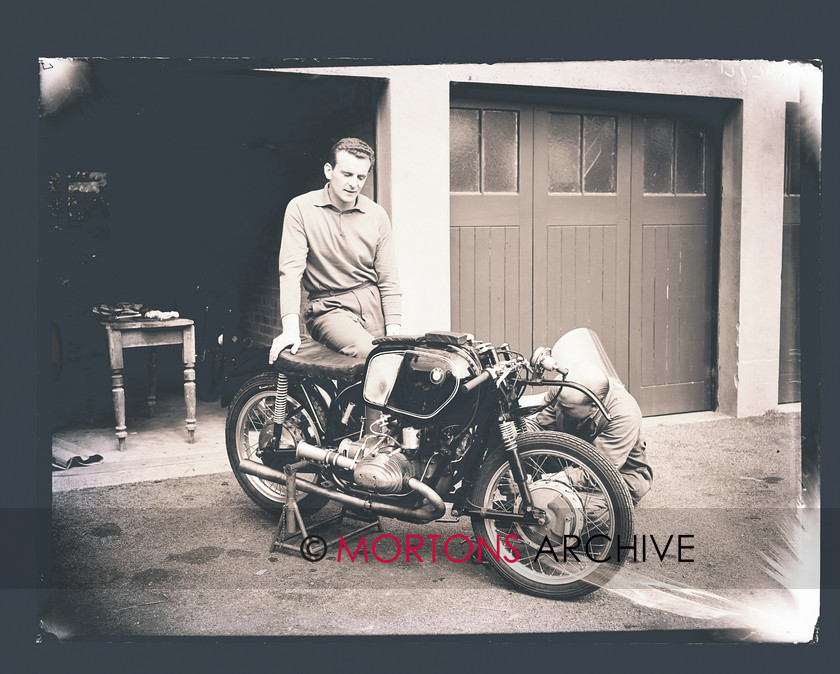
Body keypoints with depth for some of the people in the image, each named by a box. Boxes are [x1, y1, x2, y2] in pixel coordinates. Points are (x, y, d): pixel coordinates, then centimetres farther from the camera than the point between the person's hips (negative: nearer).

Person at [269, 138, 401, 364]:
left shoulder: (377, 215, 6)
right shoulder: (301, 208, -1)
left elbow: (388, 279, 6)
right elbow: (291, 269, -9)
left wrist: (393, 333, -5)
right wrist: (291, 327, -20)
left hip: (374, 303, 4)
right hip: (330, 308, -4)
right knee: (364, 350, -30)